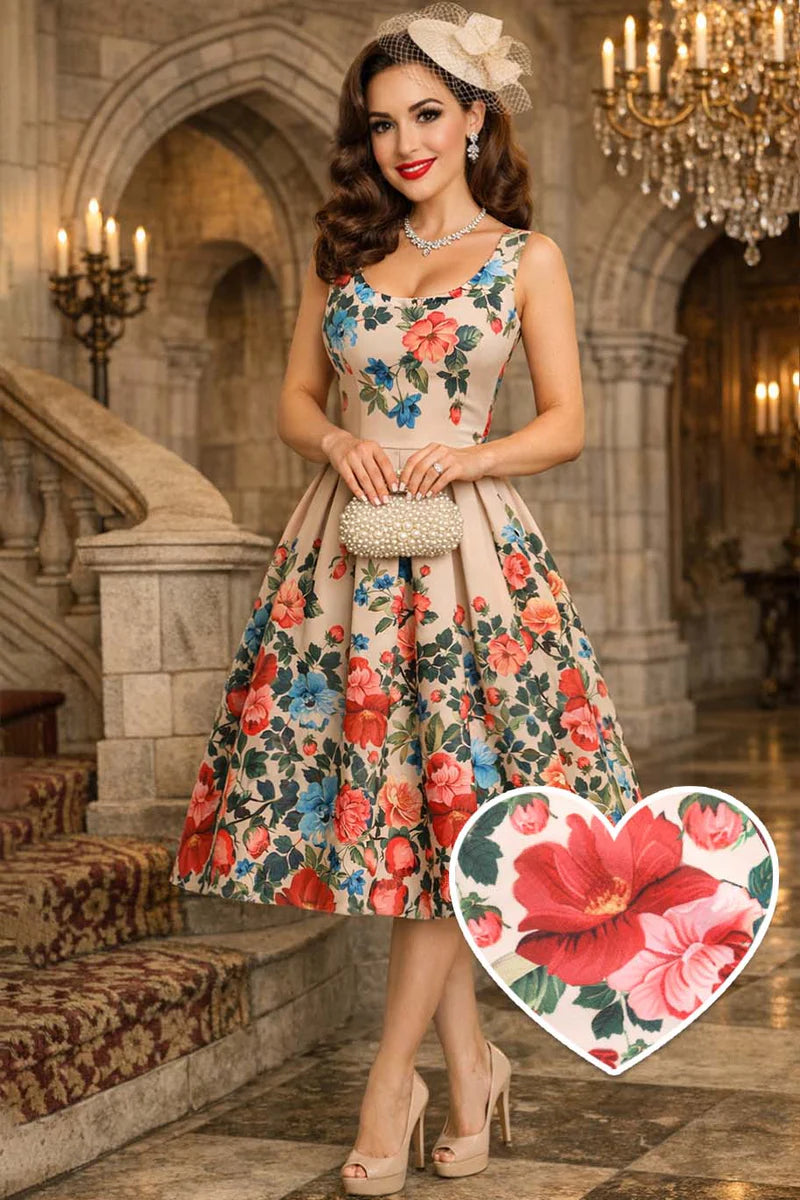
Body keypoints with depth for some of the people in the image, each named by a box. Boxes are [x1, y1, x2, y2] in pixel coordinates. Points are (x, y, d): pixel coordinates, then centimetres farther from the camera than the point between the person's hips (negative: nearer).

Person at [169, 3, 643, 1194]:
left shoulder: (527, 257, 5)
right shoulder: (341, 253, 14)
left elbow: (566, 423, 1)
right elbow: (295, 398, 14)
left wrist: (459, 459, -15)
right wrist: (339, 443, -8)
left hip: (468, 544, -3)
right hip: (343, 544, 3)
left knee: (441, 801, -5)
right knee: (364, 790, 1)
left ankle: (392, 1079, 6)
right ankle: (470, 1061, 15)